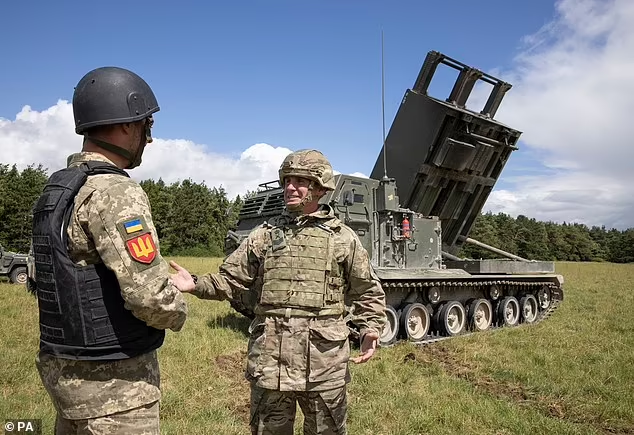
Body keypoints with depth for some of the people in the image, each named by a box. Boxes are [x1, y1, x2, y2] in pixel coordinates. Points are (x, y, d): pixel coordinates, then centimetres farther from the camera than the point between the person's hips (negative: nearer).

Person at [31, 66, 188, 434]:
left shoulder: (57, 189, 7)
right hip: (113, 381, -9)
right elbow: (152, 298, -29)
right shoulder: (115, 193, -23)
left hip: (67, 368, 9)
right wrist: (178, 312, -7)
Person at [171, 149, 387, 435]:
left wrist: (371, 329, -6)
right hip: (269, 361, 2)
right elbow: (230, 280, 8)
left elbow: (368, 293, 8)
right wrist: (196, 284, -8)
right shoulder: (265, 234, 7)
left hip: (324, 363, -1)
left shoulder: (343, 238, 2)